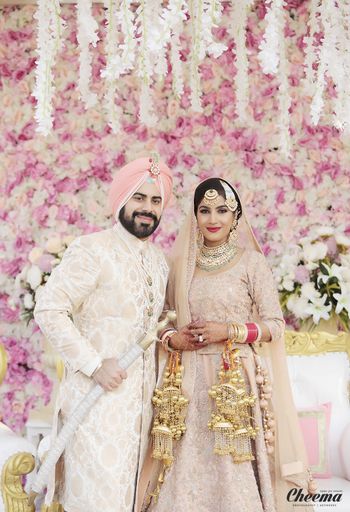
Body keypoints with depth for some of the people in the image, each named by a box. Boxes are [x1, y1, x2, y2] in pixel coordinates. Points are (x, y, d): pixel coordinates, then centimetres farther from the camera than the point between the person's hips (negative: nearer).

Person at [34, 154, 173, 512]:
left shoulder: (159, 261, 12)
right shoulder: (92, 250, -11)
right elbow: (49, 311, -16)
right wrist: (94, 365, -18)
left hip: (141, 397, 7)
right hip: (98, 394, -7)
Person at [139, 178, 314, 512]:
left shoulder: (251, 261, -2)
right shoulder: (181, 263, 9)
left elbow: (275, 324, -2)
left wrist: (229, 331, -15)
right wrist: (172, 339, -5)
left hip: (237, 379, -3)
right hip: (189, 380, 3)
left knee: (234, 469, -2)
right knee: (186, 469, 5)